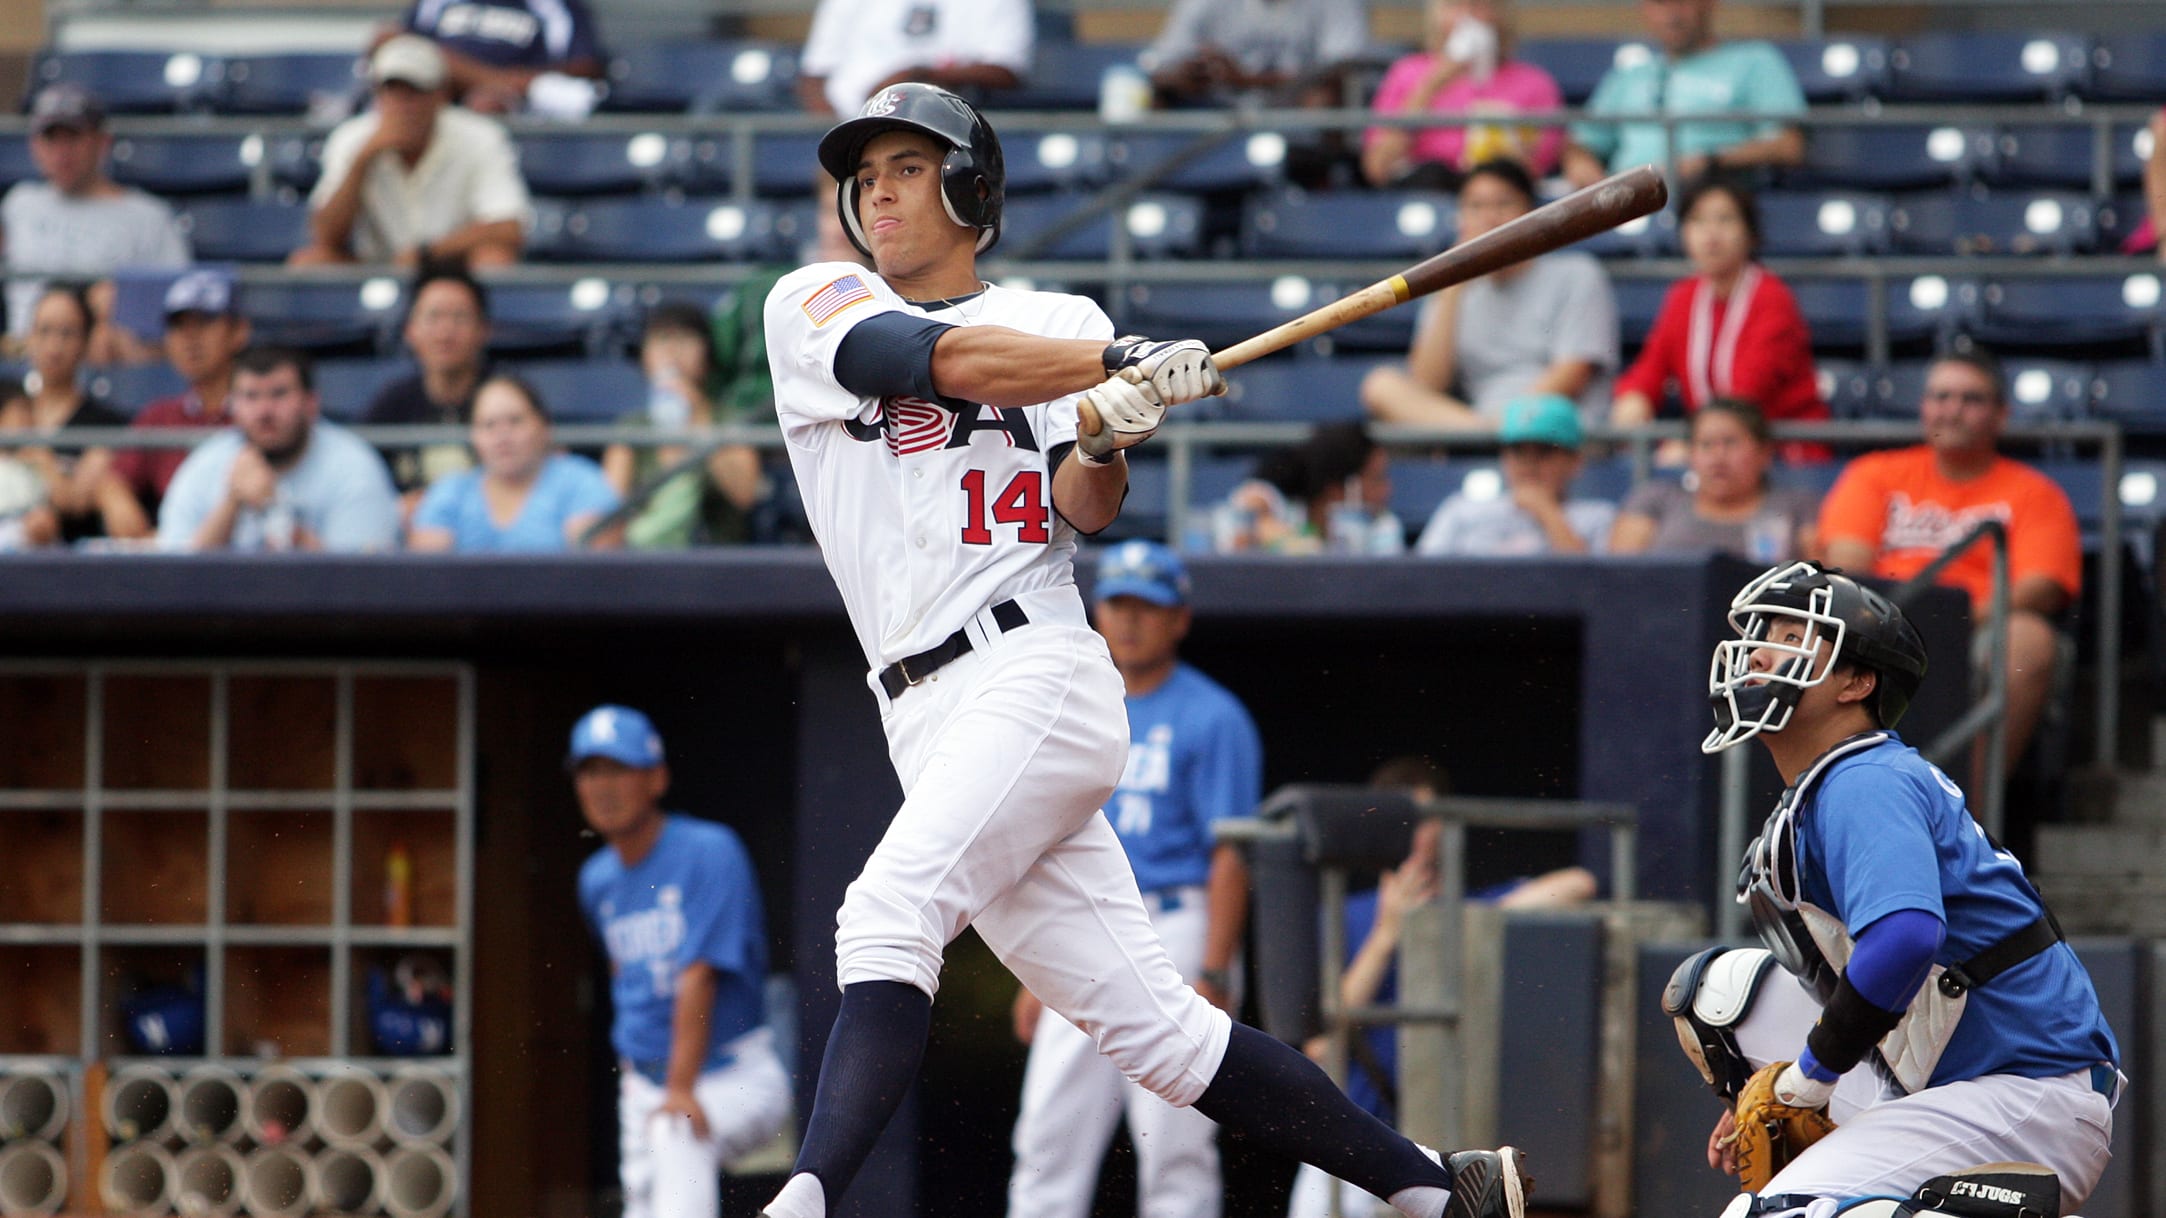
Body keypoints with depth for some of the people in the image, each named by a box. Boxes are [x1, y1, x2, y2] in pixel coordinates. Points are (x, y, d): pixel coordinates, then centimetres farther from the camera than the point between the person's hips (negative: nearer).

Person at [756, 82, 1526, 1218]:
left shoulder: (1057, 322, 10)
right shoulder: (813, 307, 13)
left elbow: (1087, 509, -3)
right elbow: (930, 359, -7)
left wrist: (1104, 437, -25)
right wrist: (1119, 363, -15)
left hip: (1035, 675, -4)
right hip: (930, 723, 4)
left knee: (888, 912, -26)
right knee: (1151, 1026, 1)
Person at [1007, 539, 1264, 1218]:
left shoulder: (1212, 718, -3)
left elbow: (1230, 855, -9)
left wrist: (1213, 976, -18)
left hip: (1175, 927, -6)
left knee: (1174, 1145, -7)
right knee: (1048, 1140, 2)